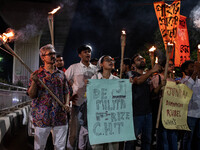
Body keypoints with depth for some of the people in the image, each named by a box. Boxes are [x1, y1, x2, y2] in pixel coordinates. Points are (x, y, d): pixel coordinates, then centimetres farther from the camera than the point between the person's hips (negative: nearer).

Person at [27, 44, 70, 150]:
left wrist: (66, 103, 1)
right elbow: (31, 95, -1)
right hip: (42, 117, -3)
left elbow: (66, 92, 19)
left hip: (60, 116, 3)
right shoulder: (37, 74, 2)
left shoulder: (61, 74, 11)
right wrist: (34, 82, -17)